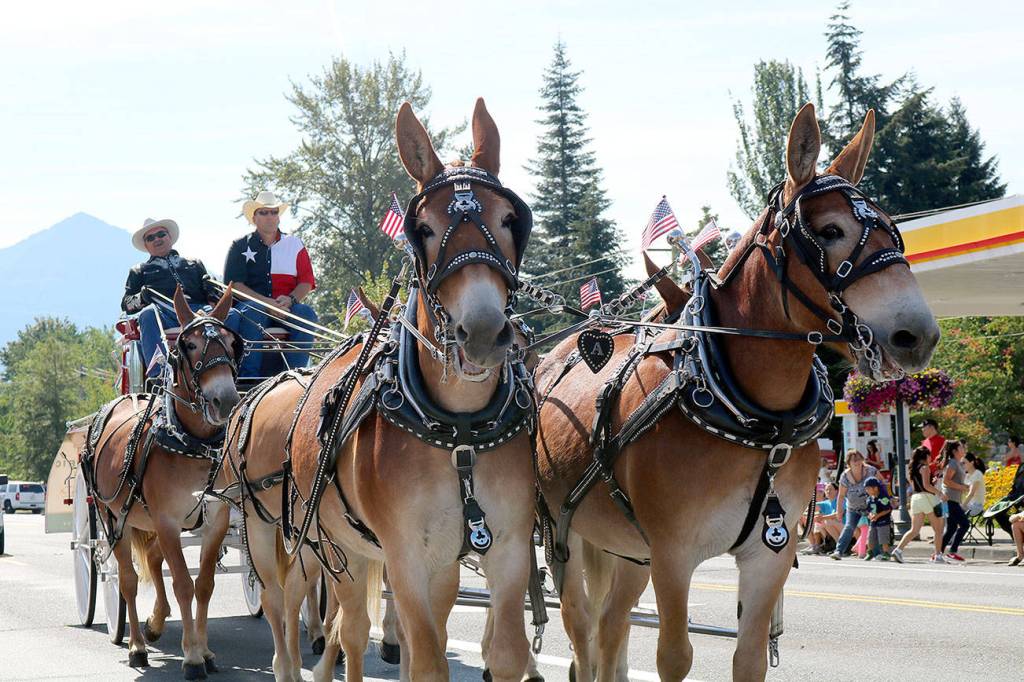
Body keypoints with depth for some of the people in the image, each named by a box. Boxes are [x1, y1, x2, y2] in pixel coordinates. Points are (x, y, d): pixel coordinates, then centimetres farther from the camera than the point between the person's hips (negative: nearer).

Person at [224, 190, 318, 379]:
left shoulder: (294, 244, 18)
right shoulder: (240, 246, 12)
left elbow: (307, 281, 8)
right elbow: (234, 284, -1)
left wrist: (290, 299, -15)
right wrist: (267, 302, -17)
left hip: (286, 307, 2)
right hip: (251, 303, -2)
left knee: (306, 313, -29)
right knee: (252, 311, -36)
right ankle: (249, 375, -42)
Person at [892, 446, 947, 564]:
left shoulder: (913, 469, 16)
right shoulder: (925, 468, -7)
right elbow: (926, 485, -17)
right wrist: (939, 493, -8)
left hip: (915, 497, 7)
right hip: (927, 497, -7)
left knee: (914, 530, 5)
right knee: (938, 530, 4)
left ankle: (898, 550, -11)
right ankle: (938, 556, 3)